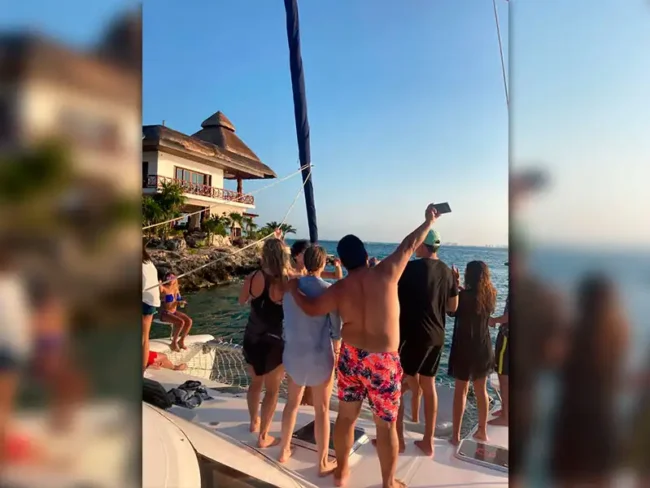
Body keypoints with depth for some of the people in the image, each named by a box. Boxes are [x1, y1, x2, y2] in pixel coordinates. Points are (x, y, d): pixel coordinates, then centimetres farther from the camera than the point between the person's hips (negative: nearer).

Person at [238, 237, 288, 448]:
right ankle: (263, 436, 20)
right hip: (273, 341, -4)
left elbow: (242, 301, 9)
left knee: (256, 382, 26)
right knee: (272, 389, 13)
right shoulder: (287, 282, -20)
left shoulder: (252, 277, -8)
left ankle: (254, 421, 44)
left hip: (251, 338, 4)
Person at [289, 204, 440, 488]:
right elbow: (409, 245, -2)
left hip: (350, 357, 3)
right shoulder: (385, 273, -13)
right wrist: (429, 222, 13)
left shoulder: (339, 288, -6)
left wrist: (293, 288, 16)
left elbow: (311, 308, -1)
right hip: (383, 361, -3)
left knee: (346, 416, 20)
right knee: (386, 424, 13)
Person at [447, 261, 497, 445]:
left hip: (464, 348, -5)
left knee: (461, 390, 4)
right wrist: (459, 287, 12)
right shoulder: (490, 295, -1)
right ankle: (482, 431, 28)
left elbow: (452, 311, -2)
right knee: (481, 390, 16)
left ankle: (456, 434, 10)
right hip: (483, 348, 5)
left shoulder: (464, 295, -18)